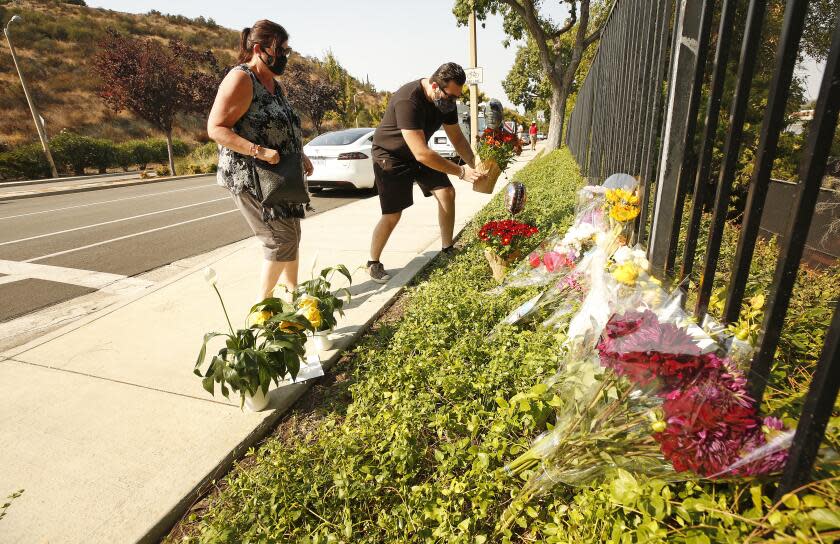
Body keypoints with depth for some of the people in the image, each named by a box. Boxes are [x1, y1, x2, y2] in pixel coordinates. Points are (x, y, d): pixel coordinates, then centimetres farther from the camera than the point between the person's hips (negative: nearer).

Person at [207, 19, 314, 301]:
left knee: (290, 234, 13)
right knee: (281, 240, -8)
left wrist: (301, 155, 10)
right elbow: (215, 128, -18)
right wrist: (259, 151, -27)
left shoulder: (273, 83, 14)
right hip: (251, 178, -9)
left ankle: (292, 289, 29)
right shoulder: (240, 79, -13)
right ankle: (262, 302, 6)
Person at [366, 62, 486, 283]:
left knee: (447, 193, -5)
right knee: (392, 215, -11)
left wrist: (474, 165, -16)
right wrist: (461, 171, -36)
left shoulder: (445, 100, -9)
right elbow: (421, 153, -39)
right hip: (390, 155, -7)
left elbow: (457, 137, 0)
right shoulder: (408, 101, -34)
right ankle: (373, 263, 10)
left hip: (418, 152, 7)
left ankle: (448, 249, 10)